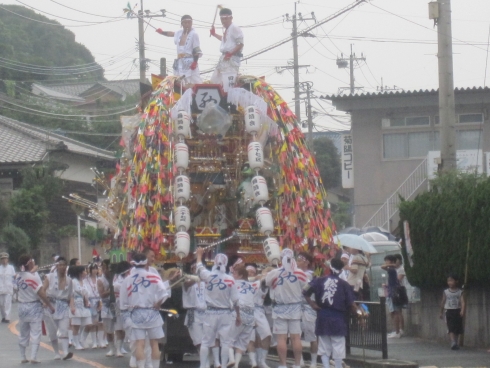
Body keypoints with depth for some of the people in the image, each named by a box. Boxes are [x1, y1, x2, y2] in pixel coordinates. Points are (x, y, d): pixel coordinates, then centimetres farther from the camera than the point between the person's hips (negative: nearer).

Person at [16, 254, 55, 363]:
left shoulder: (18, 276, 0)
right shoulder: (34, 276, -16)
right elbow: (41, 293, -17)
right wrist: (50, 305, -10)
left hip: (22, 306, 6)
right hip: (34, 306, -6)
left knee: (23, 334, 14)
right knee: (35, 333, -2)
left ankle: (23, 357, 17)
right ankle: (33, 357, -9)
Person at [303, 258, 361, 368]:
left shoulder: (320, 281, 0)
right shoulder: (344, 284, -5)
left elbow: (306, 292, -9)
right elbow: (350, 304, -6)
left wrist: (311, 303, 1)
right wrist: (358, 311, 9)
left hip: (322, 318, 2)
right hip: (337, 319, -2)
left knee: (324, 348, 9)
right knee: (338, 347, 5)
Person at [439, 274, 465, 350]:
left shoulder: (460, 292, 0)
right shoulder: (446, 292, 4)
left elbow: (462, 302, -11)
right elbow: (443, 302, 14)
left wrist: (462, 310, -28)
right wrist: (441, 312, 20)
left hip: (457, 311, 1)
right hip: (449, 311, -1)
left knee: (457, 329, 8)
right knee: (451, 329, -14)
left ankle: (455, 343, 22)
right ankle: (453, 343, -26)